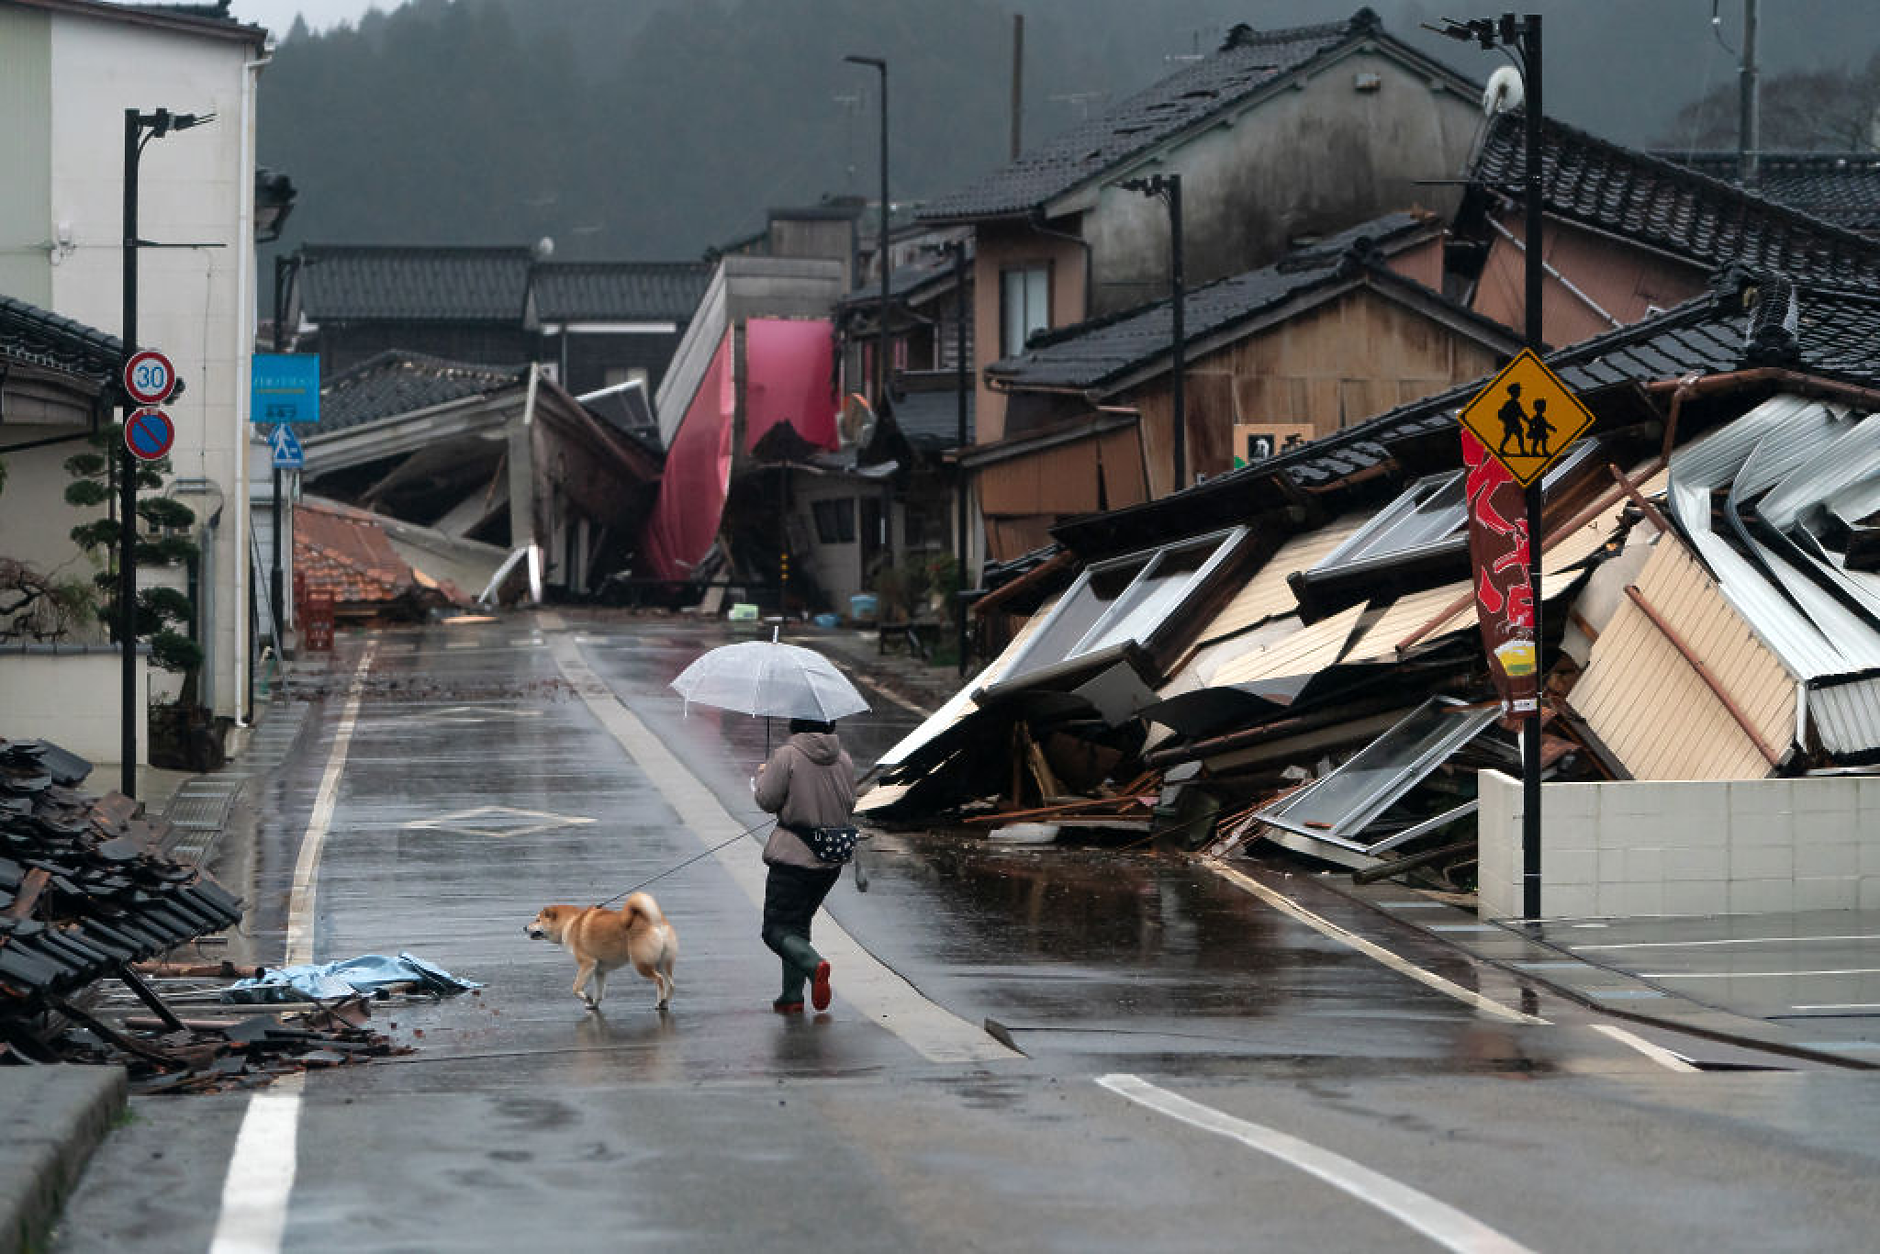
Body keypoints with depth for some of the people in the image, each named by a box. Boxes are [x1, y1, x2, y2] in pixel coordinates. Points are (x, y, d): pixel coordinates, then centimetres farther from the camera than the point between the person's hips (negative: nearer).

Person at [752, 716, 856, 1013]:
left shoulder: (787, 756, -14)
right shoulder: (843, 759, 4)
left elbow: (767, 800, -9)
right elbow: (849, 805, 11)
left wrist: (762, 775, 10)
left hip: (793, 858, -6)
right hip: (831, 861, 6)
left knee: (777, 929, 0)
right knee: (799, 923, 20)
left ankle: (814, 965, -27)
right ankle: (792, 995, 17)